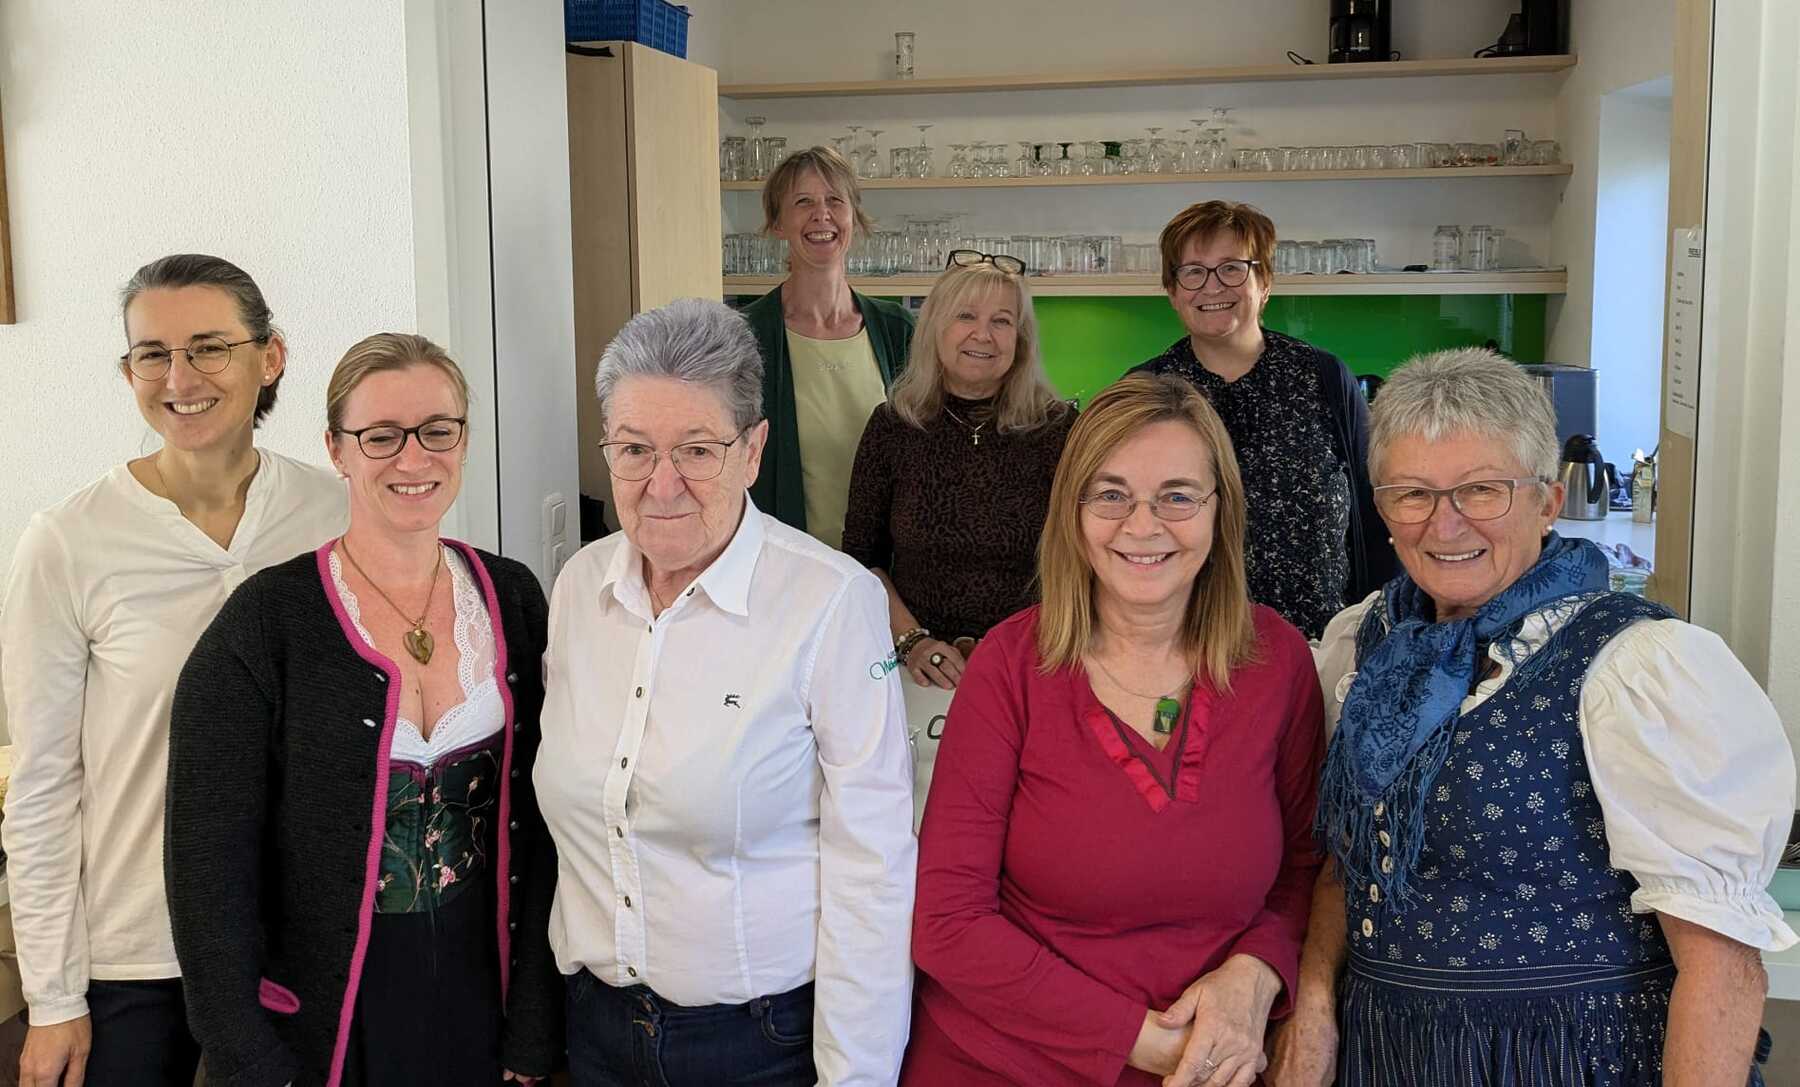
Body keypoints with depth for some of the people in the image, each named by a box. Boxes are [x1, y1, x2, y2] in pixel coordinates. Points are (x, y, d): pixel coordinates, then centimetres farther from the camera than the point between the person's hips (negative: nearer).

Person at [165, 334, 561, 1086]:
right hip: (323, 1023, -3)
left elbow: (540, 823, 0)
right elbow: (209, 867, -10)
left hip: (481, 998, 3)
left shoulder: (511, 598, -2)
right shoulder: (267, 621, -12)